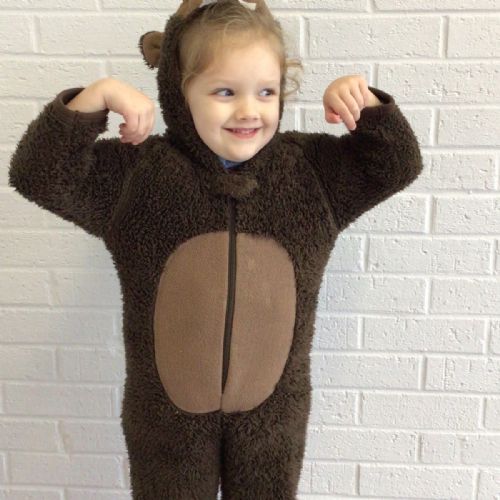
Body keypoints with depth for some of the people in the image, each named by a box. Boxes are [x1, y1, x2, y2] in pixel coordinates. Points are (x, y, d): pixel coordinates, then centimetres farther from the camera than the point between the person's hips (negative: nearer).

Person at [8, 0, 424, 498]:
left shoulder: (311, 169, -5)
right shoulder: (137, 172, -12)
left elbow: (397, 165, 2)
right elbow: (38, 176, -15)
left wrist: (367, 103, -14)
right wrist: (92, 100, -28)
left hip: (272, 404, 2)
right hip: (167, 406, -1)